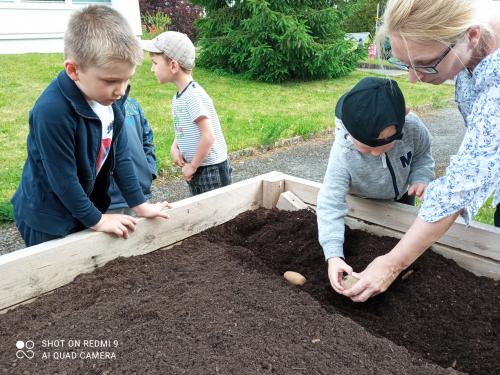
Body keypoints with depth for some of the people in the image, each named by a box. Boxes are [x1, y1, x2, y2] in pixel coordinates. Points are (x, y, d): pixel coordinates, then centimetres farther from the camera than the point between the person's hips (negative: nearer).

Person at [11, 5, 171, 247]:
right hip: (47, 219, -6)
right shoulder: (52, 111, -31)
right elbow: (63, 178, -24)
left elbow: (120, 155, -1)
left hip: (85, 206, 6)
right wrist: (97, 220, -14)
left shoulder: (111, 98, -10)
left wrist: (140, 204, 0)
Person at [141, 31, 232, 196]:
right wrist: (174, 147, -2)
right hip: (197, 169, 8)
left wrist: (192, 166, -15)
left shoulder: (193, 95, -20)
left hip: (211, 170, -8)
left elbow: (208, 136, -25)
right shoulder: (178, 97, 6)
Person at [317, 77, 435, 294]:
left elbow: (422, 155, -10)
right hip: (363, 204, -2)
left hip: (402, 196, 2)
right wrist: (333, 255, -52)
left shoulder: (412, 127, -35)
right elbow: (330, 204, -43)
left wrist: (421, 179, -31)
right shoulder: (342, 155, -43)